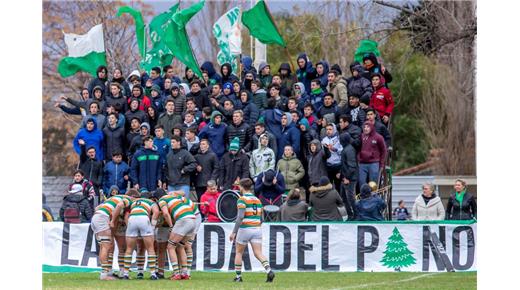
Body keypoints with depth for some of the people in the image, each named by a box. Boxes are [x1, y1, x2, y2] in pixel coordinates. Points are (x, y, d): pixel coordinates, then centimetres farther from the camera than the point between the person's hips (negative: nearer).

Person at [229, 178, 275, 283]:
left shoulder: (242, 199, -8)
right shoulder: (257, 200, 13)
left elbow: (240, 217, -17)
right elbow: (261, 218, 15)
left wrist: (234, 232, -16)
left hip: (245, 229, -5)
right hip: (257, 228, 5)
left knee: (239, 252, 13)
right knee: (258, 253, -1)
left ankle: (238, 276, 15)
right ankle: (269, 271, -23)